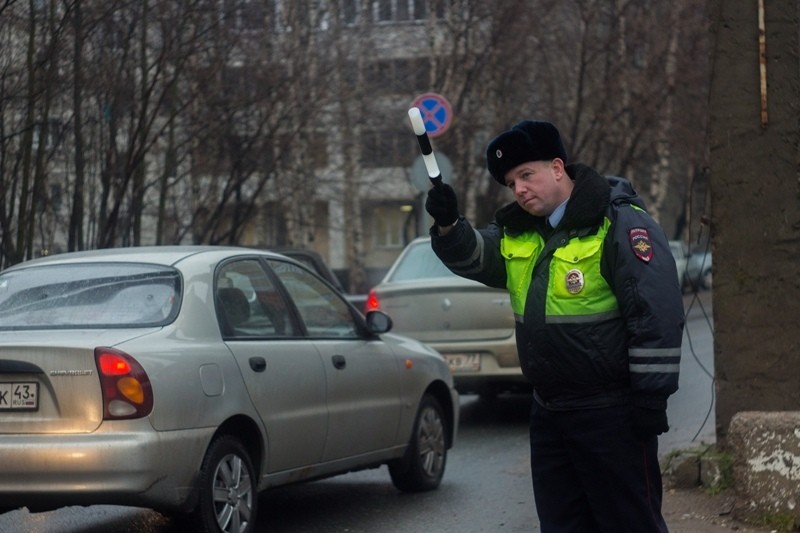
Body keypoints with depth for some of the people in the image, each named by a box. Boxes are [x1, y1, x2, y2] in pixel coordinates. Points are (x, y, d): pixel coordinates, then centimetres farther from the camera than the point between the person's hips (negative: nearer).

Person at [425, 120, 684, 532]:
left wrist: (652, 398, -18)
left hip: (611, 414, -8)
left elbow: (657, 315, -17)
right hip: (549, 412, 8)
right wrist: (448, 225, -17)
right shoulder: (518, 232, 13)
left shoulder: (620, 224, -13)